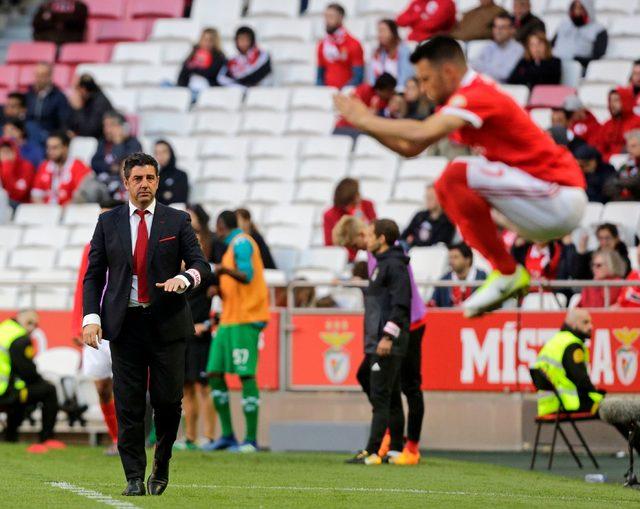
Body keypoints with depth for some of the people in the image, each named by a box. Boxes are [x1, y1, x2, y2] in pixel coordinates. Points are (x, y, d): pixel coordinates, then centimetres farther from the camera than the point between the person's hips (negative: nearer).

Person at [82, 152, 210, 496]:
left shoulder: (177, 221, 5)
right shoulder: (108, 222, 8)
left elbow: (201, 264, 2)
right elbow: (93, 275, 8)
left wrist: (184, 278, -21)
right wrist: (91, 317, -5)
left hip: (167, 323, 0)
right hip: (124, 324, 1)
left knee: (168, 400, -1)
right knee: (128, 405, -2)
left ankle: (161, 464, 23)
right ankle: (134, 478, 2)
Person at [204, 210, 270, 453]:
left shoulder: (241, 243, -7)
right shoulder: (235, 245, 22)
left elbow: (247, 276, -21)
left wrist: (226, 270, -36)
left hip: (244, 320, -10)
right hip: (228, 320, 10)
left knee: (246, 375, -9)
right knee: (214, 374, 6)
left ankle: (251, 439, -8)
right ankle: (227, 435, 10)